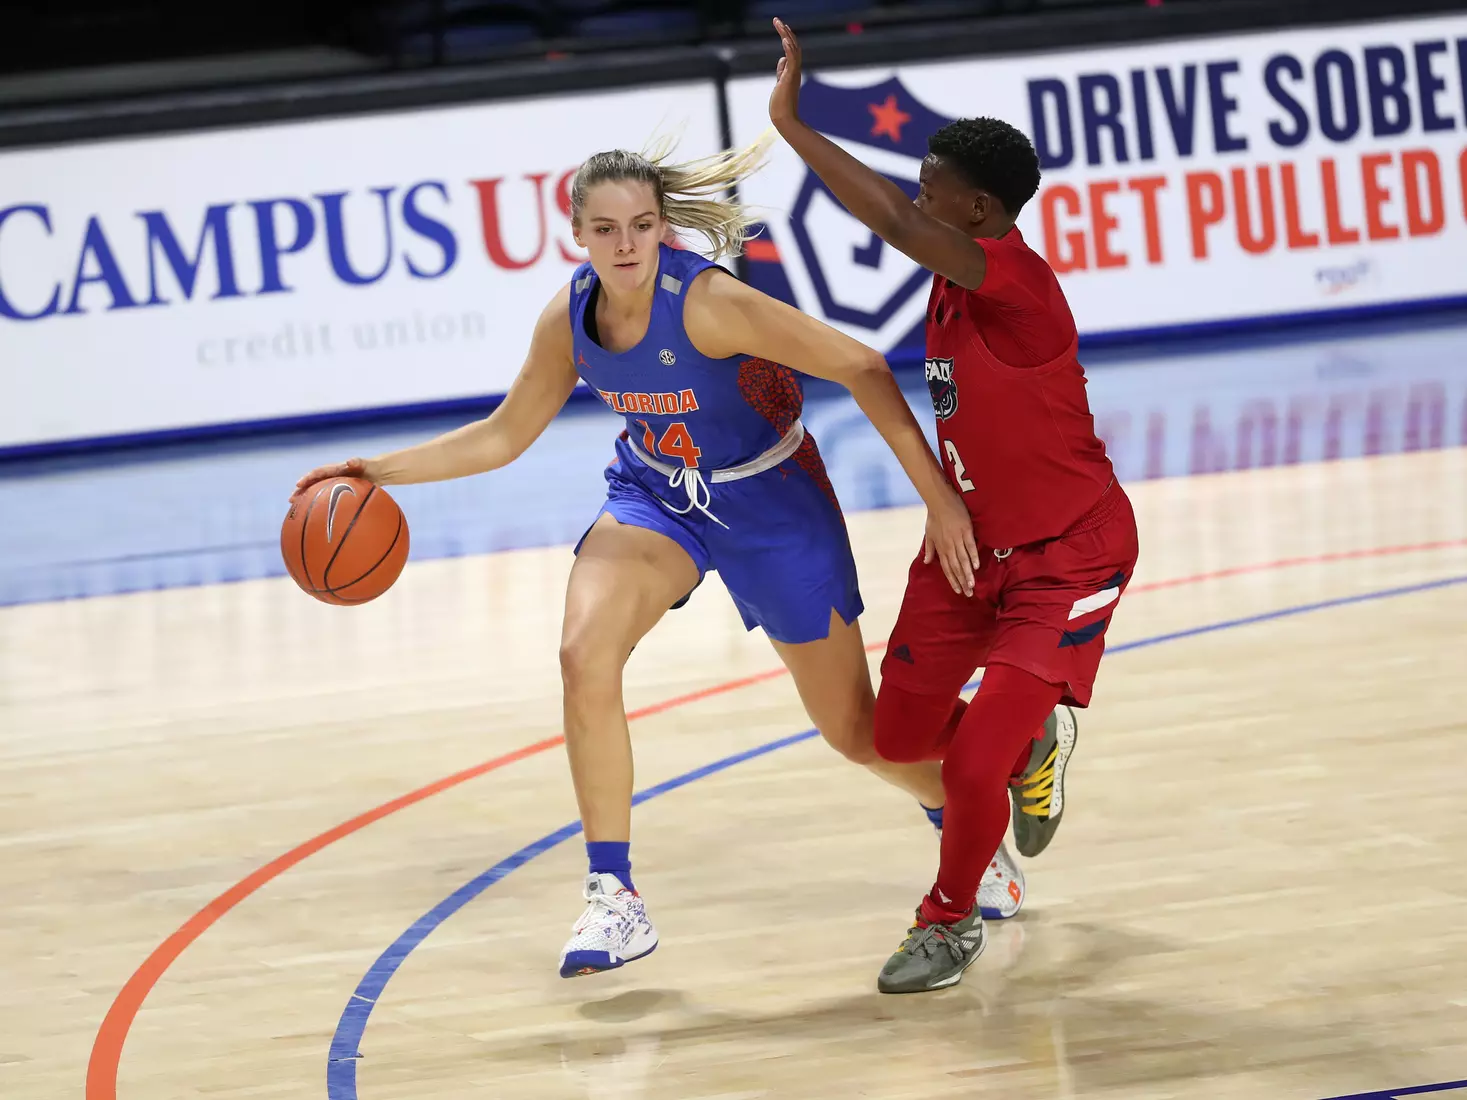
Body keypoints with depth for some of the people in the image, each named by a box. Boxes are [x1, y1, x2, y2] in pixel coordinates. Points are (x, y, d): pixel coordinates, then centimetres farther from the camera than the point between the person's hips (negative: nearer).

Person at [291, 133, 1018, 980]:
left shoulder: (707, 303, -31)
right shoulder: (570, 317, -13)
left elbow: (863, 369, -28)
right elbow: (502, 437, 2)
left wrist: (940, 498, -31)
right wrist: (381, 471, -10)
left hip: (771, 498, -4)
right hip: (656, 492, 4)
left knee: (858, 731, 5)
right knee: (586, 655, -24)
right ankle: (615, 901, -13)